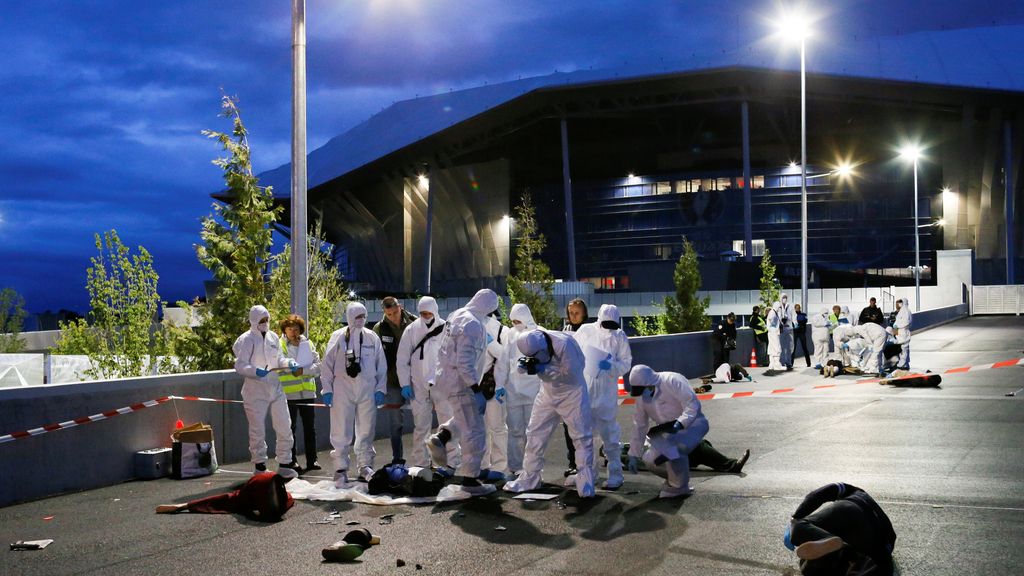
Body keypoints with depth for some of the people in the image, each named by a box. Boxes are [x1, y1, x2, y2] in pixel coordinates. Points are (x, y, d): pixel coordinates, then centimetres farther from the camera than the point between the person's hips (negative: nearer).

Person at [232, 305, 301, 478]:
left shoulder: (273, 337, 10)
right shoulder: (247, 340, -8)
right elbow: (240, 365, -13)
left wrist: (289, 363, -2)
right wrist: (256, 371, -30)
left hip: (275, 389, 6)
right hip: (255, 391, -6)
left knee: (284, 427, 7)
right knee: (257, 430, 2)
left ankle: (284, 464, 19)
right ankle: (259, 466, 14)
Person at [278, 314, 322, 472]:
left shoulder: (308, 344, 9)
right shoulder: (280, 345, -1)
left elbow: (318, 364, 3)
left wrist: (304, 370, -12)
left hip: (307, 392, 3)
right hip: (288, 393, -3)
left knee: (310, 427, 8)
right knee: (289, 428, 3)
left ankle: (312, 460, 15)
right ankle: (291, 461, 11)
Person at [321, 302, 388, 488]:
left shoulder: (372, 337, 7)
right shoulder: (338, 337, 0)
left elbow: (381, 365, 11)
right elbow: (327, 364, 2)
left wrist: (380, 389, 4)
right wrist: (327, 389, -2)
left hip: (367, 389, 3)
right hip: (343, 389, -3)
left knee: (366, 430, 9)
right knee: (341, 432, -2)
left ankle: (365, 467, 20)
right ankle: (341, 469, 5)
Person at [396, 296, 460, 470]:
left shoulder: (446, 329, -1)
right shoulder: (412, 329, 3)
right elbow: (402, 359, 6)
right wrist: (405, 383, 0)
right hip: (419, 386, 1)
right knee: (420, 427, 7)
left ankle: (453, 462, 5)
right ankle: (419, 464, 15)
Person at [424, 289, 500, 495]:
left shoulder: (456, 315, 8)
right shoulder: (473, 325, -21)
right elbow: (465, 362, -25)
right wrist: (476, 388, -20)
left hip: (445, 376, 9)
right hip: (460, 381, -9)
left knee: (466, 415, 29)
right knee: (474, 431, 0)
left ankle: (441, 437, 11)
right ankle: (470, 479, 7)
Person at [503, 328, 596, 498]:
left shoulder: (564, 343, -33)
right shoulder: (533, 343, -14)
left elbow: (570, 373, -26)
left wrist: (542, 369, -30)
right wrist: (526, 366, -24)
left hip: (572, 392, -6)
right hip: (548, 393, 6)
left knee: (582, 437, -4)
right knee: (535, 433, 6)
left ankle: (585, 482, 4)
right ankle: (529, 478, 18)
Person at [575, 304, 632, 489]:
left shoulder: (619, 336, 1)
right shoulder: (585, 331, 3)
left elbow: (626, 362, 4)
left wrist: (611, 366, -16)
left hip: (606, 392, -2)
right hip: (583, 388, 2)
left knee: (609, 432, -4)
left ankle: (615, 475, 4)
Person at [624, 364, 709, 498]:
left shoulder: (672, 381, -21)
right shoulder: (642, 397, 1)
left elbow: (693, 404, -23)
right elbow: (639, 426, 7)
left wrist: (680, 423, -35)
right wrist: (634, 455, 7)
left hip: (691, 422, -7)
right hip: (668, 429, 7)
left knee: (674, 448, -34)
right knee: (651, 461, -9)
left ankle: (678, 487, -14)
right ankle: (673, 481, 17)